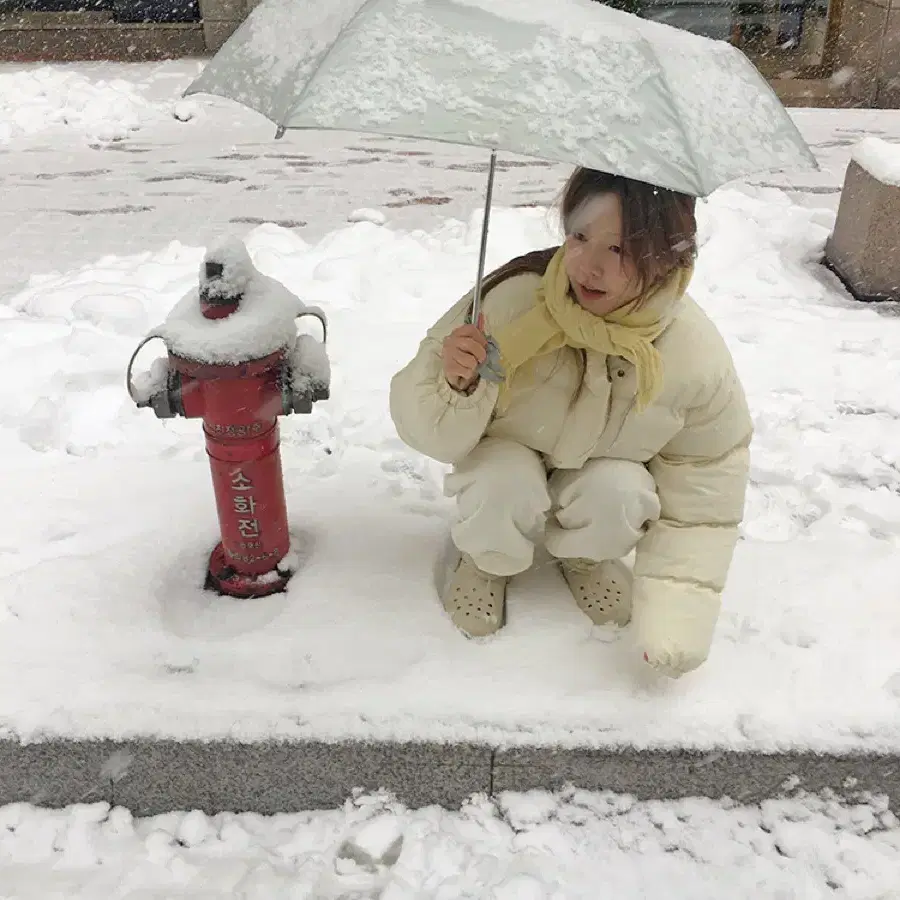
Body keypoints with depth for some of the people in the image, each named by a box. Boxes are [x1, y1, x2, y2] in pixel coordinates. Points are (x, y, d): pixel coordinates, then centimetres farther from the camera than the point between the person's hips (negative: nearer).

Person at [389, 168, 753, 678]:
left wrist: (677, 620, -17)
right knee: (502, 485, -33)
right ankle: (488, 561, 4)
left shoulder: (698, 355, -25)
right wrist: (458, 387, -46)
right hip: (506, 460, -1)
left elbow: (704, 498, -12)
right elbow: (433, 437, -23)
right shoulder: (512, 300, -32)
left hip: (607, 471, 2)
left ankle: (585, 557, 7)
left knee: (619, 492, -30)